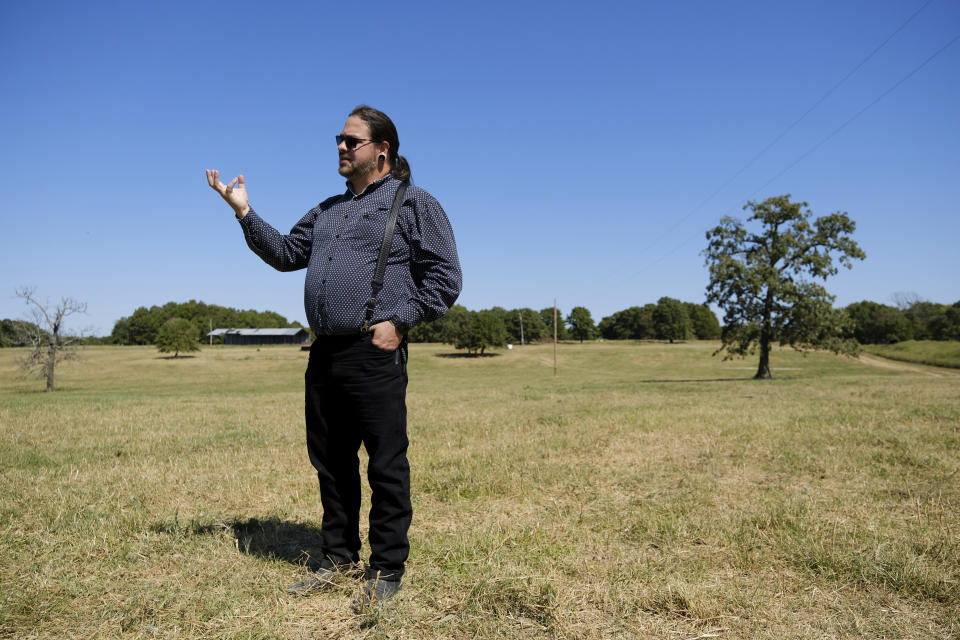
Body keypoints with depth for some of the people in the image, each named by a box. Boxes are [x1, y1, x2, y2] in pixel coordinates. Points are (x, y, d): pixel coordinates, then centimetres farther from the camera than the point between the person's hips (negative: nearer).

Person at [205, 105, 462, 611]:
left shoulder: (415, 204, 2)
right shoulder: (328, 210, 23)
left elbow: (445, 278, -4)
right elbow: (285, 253, 21)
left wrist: (399, 321, -12)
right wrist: (245, 213, 11)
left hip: (374, 355, -7)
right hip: (325, 354, 7)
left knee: (385, 465, 0)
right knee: (330, 462, 14)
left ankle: (386, 570, 15)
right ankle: (339, 557, 30)